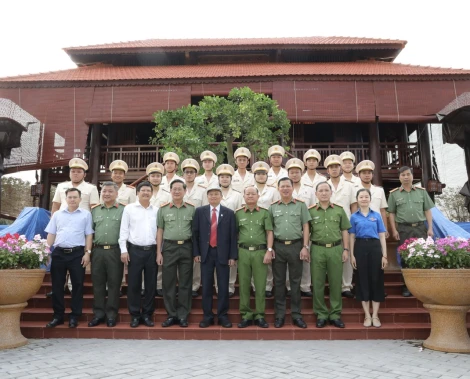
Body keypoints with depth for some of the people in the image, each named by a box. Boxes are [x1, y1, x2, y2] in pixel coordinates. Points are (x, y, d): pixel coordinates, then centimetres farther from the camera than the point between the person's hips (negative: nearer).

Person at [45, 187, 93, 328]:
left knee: (77, 285, 1)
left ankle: (74, 316, 11)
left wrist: (87, 252, -6)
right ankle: (58, 315, 17)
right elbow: (51, 234, 13)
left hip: (77, 253, -2)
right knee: (57, 285, 6)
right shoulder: (57, 214, 13)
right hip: (58, 253, 3)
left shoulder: (86, 214, 5)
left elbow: (89, 235, 2)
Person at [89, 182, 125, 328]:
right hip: (97, 251, 3)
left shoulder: (123, 210, 2)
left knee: (114, 283, 2)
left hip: (115, 251, -3)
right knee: (98, 283, 8)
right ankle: (98, 313, 18)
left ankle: (111, 314, 13)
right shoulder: (94, 210, 13)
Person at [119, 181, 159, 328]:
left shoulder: (156, 210, 7)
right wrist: (123, 250, -5)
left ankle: (147, 314, 19)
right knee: (133, 284, 3)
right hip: (135, 250, -2)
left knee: (151, 284, 6)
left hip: (152, 250, 2)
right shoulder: (129, 208, 2)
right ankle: (135, 315, 16)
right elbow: (124, 230, 1)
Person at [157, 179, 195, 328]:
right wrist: (158, 252, 1)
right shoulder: (163, 209, 5)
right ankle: (171, 315, 17)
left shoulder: (192, 208, 3)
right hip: (169, 247, 1)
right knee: (168, 283, 5)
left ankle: (183, 315, 15)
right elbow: (160, 231, 6)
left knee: (185, 283, 5)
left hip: (186, 247, 0)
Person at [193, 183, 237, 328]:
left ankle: (223, 316, 16)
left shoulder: (229, 213, 4)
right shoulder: (200, 211, 5)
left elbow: (233, 236, 2)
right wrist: (196, 252, -2)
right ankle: (207, 316, 16)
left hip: (222, 254, 0)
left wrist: (233, 256, -3)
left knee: (223, 286, 4)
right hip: (206, 253, 0)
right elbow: (195, 233, 4)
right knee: (206, 286, 5)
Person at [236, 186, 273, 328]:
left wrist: (269, 251, -7)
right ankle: (246, 315, 13)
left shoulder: (264, 213, 5)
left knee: (260, 285, 2)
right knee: (244, 285, 4)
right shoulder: (238, 213, 8)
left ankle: (259, 315, 12)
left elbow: (269, 233, 2)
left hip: (260, 251, -1)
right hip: (243, 252, 1)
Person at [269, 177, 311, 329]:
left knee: (295, 281, 5)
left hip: (296, 246, -1)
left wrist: (305, 247, -5)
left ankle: (296, 314, 15)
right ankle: (279, 315, 15)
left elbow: (305, 227, 2)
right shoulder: (273, 207, 7)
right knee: (279, 281, 6)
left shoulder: (301, 205, 4)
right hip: (278, 246, 1)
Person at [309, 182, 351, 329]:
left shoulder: (339, 210, 7)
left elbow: (344, 231, 9)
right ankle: (321, 314, 16)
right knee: (318, 283, 4)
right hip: (317, 249, 0)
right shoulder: (310, 211, 4)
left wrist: (346, 249, 3)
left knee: (335, 283, 6)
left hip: (336, 249, 1)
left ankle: (335, 314, 17)